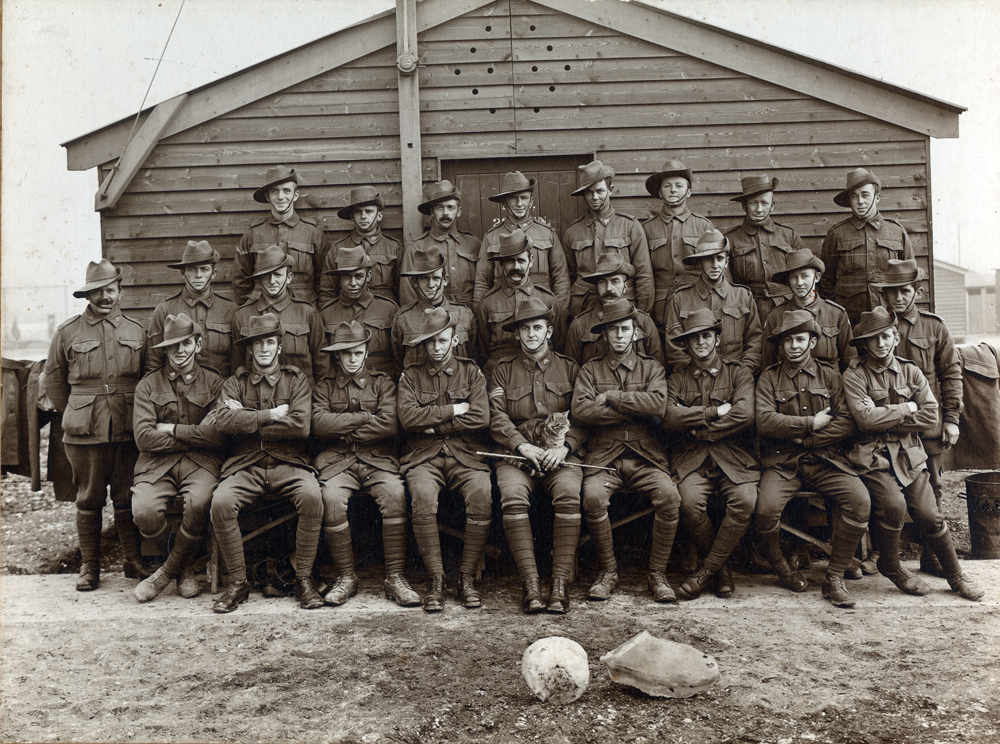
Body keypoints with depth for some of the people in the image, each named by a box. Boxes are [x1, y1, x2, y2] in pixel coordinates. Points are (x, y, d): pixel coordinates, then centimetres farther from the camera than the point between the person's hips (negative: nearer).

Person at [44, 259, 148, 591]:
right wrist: (77, 415, 11)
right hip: (84, 434, -1)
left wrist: (137, 413, 11)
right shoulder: (68, 332, 3)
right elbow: (54, 381, 12)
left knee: (127, 497, 7)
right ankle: (89, 566, 16)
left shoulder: (136, 332, 8)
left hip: (128, 431, 1)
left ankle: (134, 560, 18)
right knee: (89, 499, 5)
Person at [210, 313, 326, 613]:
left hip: (289, 463, -1)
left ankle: (304, 579, -15)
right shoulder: (235, 383, 14)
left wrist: (248, 421, -5)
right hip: (246, 464, 1)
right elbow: (225, 421, -7)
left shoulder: (297, 379, 10)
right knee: (221, 502, -28)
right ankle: (238, 583, -10)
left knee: (312, 496, -32)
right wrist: (271, 415, -10)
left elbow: (301, 426, -7)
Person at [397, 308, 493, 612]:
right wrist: (451, 410, -5)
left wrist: (433, 424, -3)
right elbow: (407, 417, -5)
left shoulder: (471, 372, 14)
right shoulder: (411, 375, 13)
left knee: (482, 493, -30)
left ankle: (468, 578, -16)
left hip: (465, 453, 0)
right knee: (423, 496, -32)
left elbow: (480, 418, -1)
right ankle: (436, 581, -21)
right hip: (423, 456, 0)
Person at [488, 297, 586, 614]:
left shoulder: (570, 369, 16)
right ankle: (531, 585, -28)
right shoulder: (504, 370, 17)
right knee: (513, 496, -31)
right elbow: (496, 416, 5)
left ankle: (560, 585, -28)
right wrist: (523, 446, -12)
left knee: (569, 494, -32)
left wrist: (564, 447, -9)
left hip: (561, 454, 0)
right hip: (516, 452, 0)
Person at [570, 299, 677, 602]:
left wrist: (611, 397, -7)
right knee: (593, 496, -31)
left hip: (645, 456, 1)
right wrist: (634, 409, -6)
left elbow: (658, 404, -8)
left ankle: (657, 574, -8)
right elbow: (580, 409, -7)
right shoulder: (591, 369, 12)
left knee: (669, 495, -27)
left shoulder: (651, 368, 13)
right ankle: (608, 571, -8)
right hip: (603, 456, 0)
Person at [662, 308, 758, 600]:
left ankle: (708, 568, -11)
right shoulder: (677, 379, 16)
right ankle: (722, 568, -4)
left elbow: (745, 414, -6)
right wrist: (715, 412, -7)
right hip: (692, 456, 0)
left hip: (733, 455, 0)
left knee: (745, 500, -30)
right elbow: (669, 417, -4)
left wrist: (701, 430, -5)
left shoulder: (739, 374, 13)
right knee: (690, 501, -29)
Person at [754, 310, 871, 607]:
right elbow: (764, 421, -9)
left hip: (825, 459, 2)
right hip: (782, 462, -1)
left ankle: (834, 577, -8)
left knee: (860, 501, -25)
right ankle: (778, 564, 4)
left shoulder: (829, 375, 12)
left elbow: (846, 422, 1)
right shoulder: (769, 377, 7)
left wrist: (804, 439, -8)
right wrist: (811, 423, -9)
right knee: (766, 507, -29)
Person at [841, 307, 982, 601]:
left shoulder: (910, 372, 10)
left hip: (909, 455, 3)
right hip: (872, 456, -3)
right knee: (894, 505, -25)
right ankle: (890, 566, 2)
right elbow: (866, 417, -16)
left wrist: (888, 422, -6)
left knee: (929, 514, -9)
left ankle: (955, 576, 14)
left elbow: (931, 417, 3)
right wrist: (907, 408, -6)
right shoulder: (854, 375, -2)